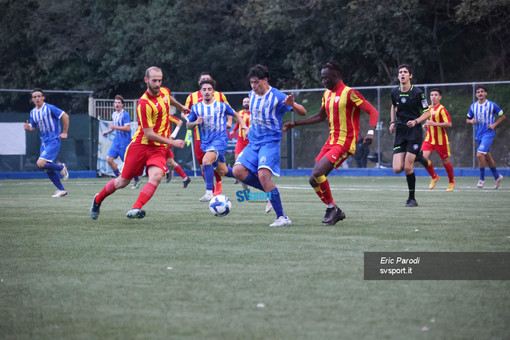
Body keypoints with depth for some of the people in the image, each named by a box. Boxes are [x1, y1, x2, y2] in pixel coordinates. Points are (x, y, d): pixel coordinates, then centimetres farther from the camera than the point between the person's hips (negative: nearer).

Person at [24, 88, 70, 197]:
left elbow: (65, 116, -13)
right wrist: (28, 128, -6)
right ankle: (61, 190, 16)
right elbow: (33, 127, 18)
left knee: (41, 163, -21)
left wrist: (64, 133, -11)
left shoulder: (50, 108, -13)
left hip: (54, 140, -8)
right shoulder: (33, 112, 9)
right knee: (47, 169, 5)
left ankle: (61, 167, 3)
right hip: (44, 142, 8)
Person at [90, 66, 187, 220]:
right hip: (141, 144, -4)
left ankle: (136, 209, -32)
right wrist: (172, 142, -17)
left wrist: (181, 107, 49)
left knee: (156, 176, -25)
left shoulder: (164, 92, 2)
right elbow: (149, 134, -20)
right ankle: (98, 200, 31)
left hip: (159, 148, 5)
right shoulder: (144, 104, -19)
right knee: (123, 181, 5)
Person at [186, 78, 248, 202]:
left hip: (219, 140, -5)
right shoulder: (196, 108, 4)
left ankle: (209, 192, -28)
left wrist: (243, 125, 1)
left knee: (206, 160, -30)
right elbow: (188, 125, 9)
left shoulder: (222, 106, -1)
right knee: (222, 171, 12)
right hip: (205, 143, 5)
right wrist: (196, 122, -12)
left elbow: (235, 114, 16)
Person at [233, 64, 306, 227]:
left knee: (263, 175, -24)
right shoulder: (252, 94, 10)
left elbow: (303, 112, -14)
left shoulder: (277, 96, -11)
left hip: (270, 142, -7)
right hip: (253, 143, 7)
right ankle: (271, 191, 8)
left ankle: (282, 217, -19)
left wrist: (292, 105, -33)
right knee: (238, 171, -11)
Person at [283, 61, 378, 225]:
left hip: (344, 144, -9)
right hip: (331, 142, 9)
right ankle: (336, 211, 15)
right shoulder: (327, 94, 13)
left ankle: (331, 208, -4)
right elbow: (321, 116, 28)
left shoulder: (350, 93, -12)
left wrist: (370, 132, -30)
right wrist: (296, 123, 24)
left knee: (318, 173, -22)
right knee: (314, 180, 3)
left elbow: (373, 112, -14)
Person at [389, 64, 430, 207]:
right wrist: (393, 122, 14)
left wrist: (416, 121, -17)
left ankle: (412, 199, 4)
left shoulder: (418, 93, -7)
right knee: (397, 169, -7)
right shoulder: (395, 93, 6)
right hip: (400, 132, 4)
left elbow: (427, 112, -1)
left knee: (408, 168, -12)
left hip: (414, 132, -4)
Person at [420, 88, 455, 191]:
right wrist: (425, 126, 7)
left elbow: (449, 124, -19)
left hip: (441, 139, -6)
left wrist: (434, 124, -25)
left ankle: (451, 182, 29)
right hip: (429, 138, 6)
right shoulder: (428, 108, 11)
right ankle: (434, 177, 8)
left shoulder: (441, 109, -12)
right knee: (424, 157, -14)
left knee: (445, 161, 6)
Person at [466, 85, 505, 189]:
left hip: (488, 133, -6)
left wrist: (494, 124, -10)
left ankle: (482, 178, -9)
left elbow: (502, 116, 3)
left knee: (479, 154, -20)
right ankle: (497, 176, 29)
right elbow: (467, 119, 16)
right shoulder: (473, 106, 7)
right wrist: (471, 121, -7)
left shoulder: (492, 105, -6)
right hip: (478, 135, 6)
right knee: (487, 156, 13)